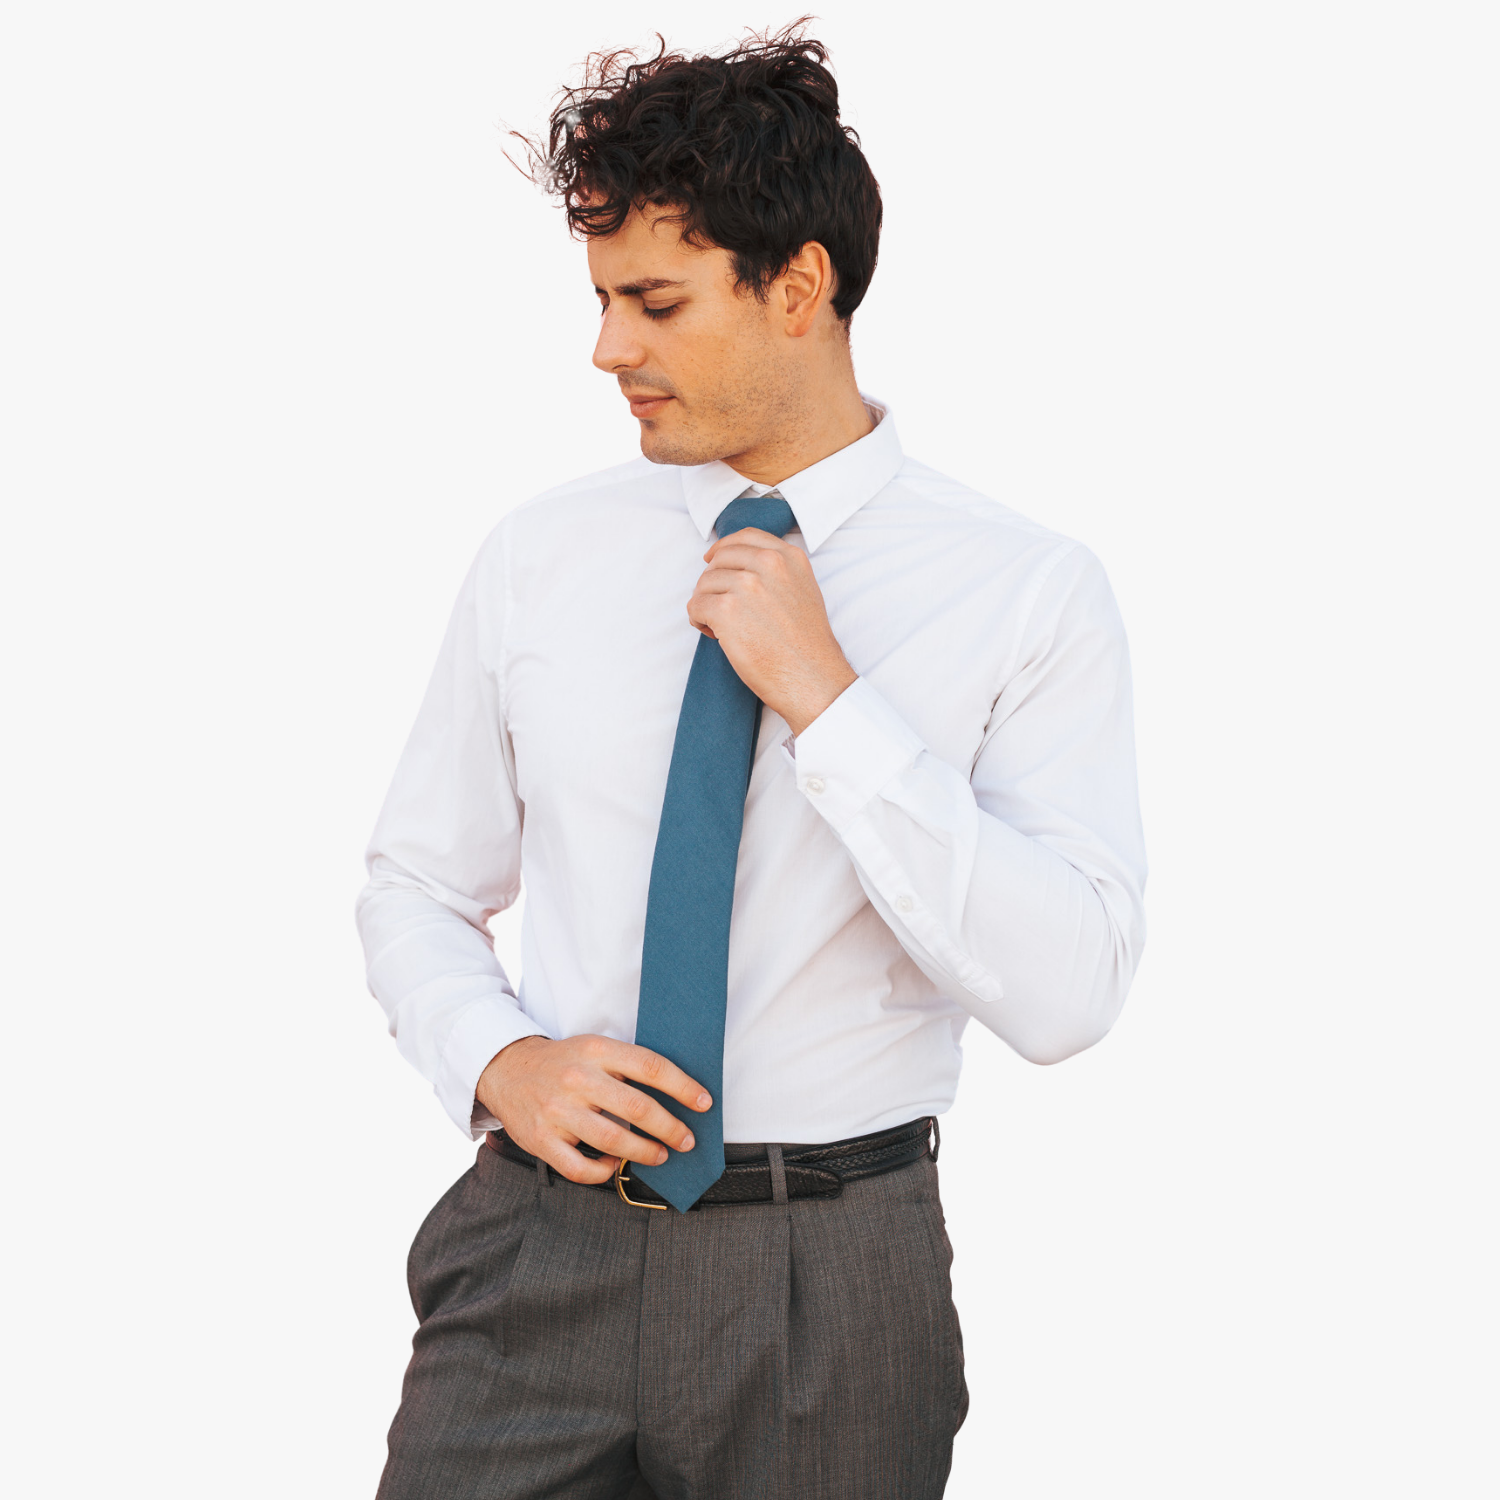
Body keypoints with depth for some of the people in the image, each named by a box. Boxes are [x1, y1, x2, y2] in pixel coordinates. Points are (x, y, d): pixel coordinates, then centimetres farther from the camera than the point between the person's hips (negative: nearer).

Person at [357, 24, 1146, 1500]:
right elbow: (417, 888, 10)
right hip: (539, 1249, 2)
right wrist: (499, 1060, -10)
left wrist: (825, 697, -20)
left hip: (831, 1281, -2)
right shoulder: (539, 557, 2)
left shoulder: (1030, 591, -8)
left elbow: (1065, 994, -17)